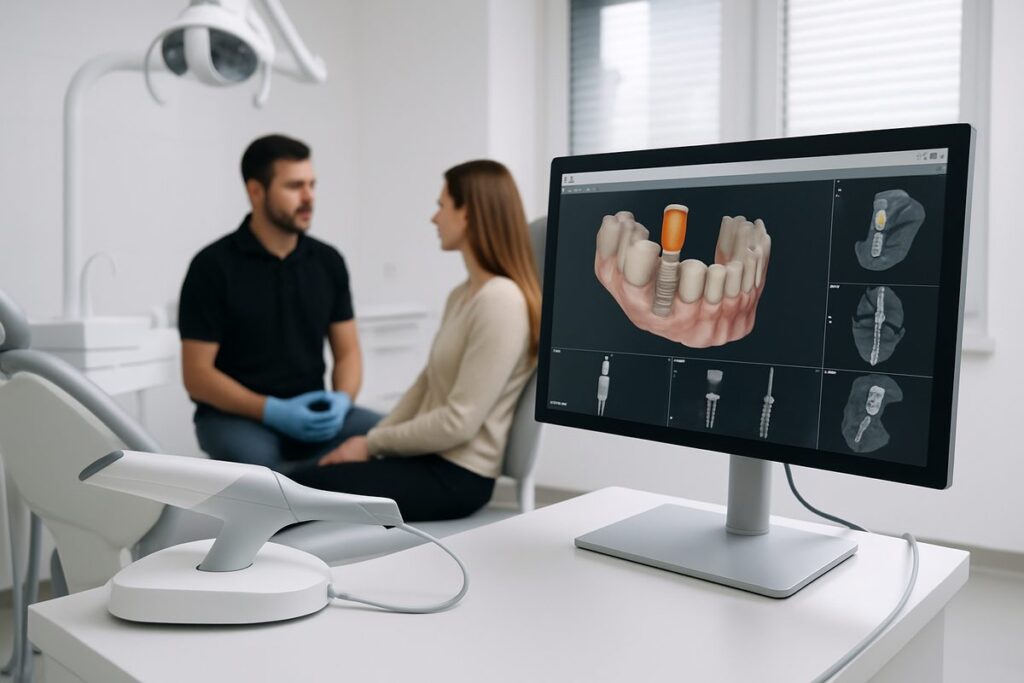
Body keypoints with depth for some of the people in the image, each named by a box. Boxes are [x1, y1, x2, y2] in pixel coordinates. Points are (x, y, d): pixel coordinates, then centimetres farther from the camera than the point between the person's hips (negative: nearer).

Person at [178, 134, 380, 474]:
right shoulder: (213, 266, -9)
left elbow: (347, 351, 7)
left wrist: (341, 400, -15)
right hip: (235, 416, -4)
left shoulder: (329, 261, 5)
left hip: (312, 415, 4)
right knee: (255, 459, -37)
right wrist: (273, 411, -22)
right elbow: (198, 374, -10)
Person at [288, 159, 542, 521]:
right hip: (428, 459, 8)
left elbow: (459, 422, -20)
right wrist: (368, 441, 3)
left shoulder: (500, 300, -18)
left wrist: (373, 443, -10)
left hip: (456, 475, -8)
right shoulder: (461, 295, 13)